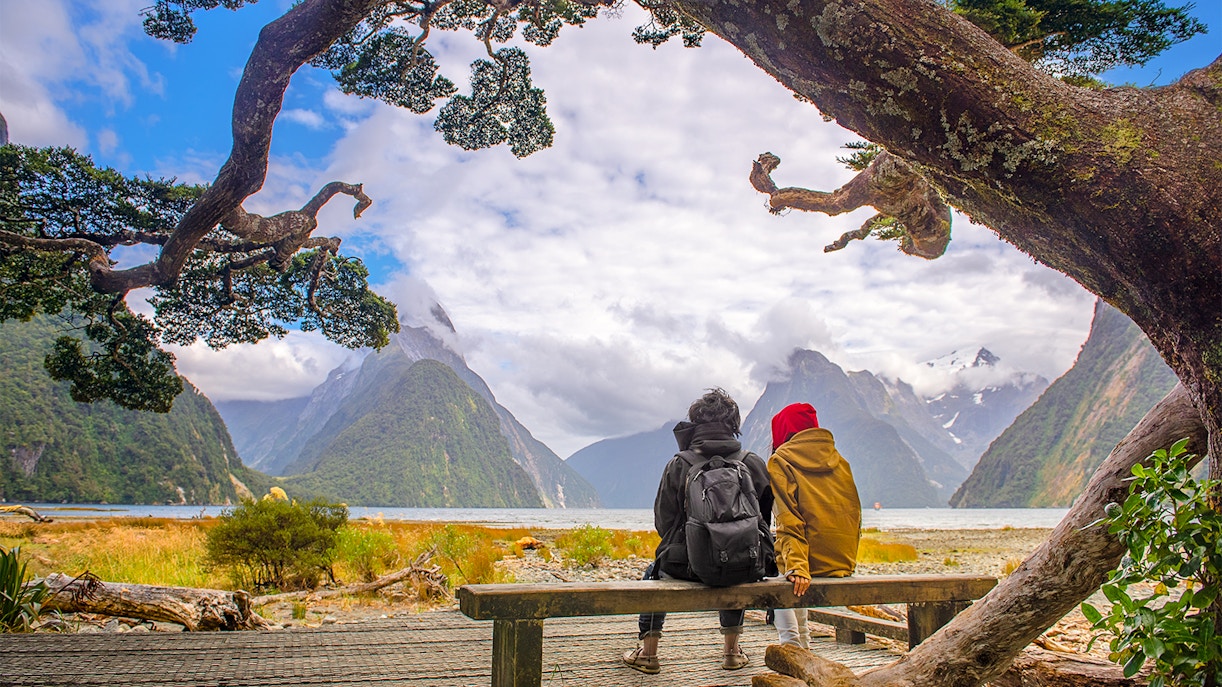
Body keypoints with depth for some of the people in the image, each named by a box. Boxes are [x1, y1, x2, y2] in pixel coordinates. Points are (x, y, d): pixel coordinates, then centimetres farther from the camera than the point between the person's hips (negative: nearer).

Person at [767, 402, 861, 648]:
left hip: (811, 560, -6)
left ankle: (791, 642, 13)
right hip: (844, 561, 6)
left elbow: (789, 521, -15)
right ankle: (801, 642, 34)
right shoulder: (838, 460, 11)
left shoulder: (781, 461, -4)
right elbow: (855, 512, 12)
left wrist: (796, 567, -21)